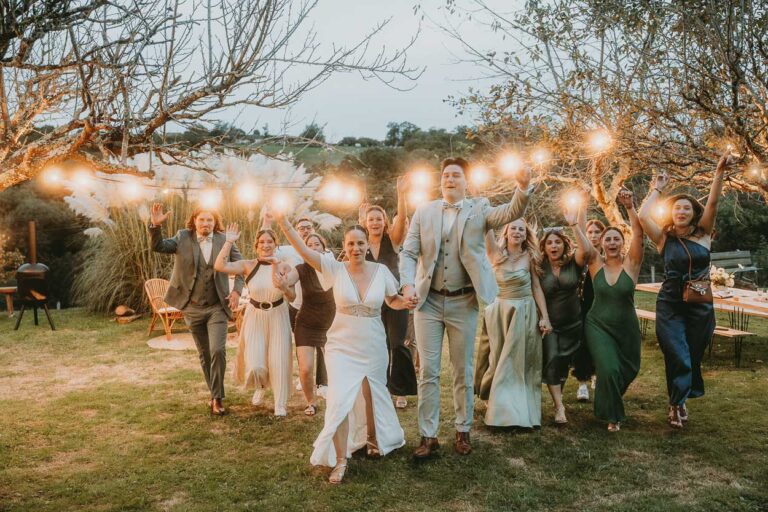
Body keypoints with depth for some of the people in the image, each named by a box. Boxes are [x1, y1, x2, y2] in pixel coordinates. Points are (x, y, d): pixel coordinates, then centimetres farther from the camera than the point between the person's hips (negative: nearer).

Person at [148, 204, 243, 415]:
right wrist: (155, 225, -29)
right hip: (193, 308, 2)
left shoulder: (225, 240, -3)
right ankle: (215, 394, 28)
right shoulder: (183, 237, -1)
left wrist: (237, 290, -7)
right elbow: (158, 247, -12)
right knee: (204, 354, 12)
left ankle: (218, 397, 0)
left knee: (218, 351, -14)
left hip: (217, 307, -1)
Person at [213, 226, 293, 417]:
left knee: (278, 360, 1)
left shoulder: (284, 266, -7)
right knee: (255, 365, -4)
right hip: (255, 316, 0)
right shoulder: (248, 265, -6)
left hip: (277, 317, 0)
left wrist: (275, 267, -26)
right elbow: (219, 266, -18)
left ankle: (280, 404, 18)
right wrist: (229, 242, -18)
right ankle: (260, 386, 33)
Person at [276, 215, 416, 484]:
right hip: (342, 346, -2)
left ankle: (373, 438, 49)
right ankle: (340, 460, 7)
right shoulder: (335, 268, -10)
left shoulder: (380, 271, -6)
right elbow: (303, 250, -18)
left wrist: (407, 303, -13)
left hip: (373, 347, 2)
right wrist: (283, 222, -28)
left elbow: (393, 301, 9)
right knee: (339, 400, -10)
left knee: (372, 396, 19)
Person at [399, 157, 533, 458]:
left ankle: (463, 431, 23)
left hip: (464, 302, -1)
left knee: (463, 371, 9)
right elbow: (408, 252, 2)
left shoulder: (479, 209, 2)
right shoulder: (424, 212, 5)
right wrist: (408, 285, -13)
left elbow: (511, 212, -15)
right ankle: (428, 436, 12)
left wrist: (523, 187, -35)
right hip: (428, 301, 1)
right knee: (428, 371, 3)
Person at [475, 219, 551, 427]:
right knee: (500, 360, 6)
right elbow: (486, 231, -12)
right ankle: (502, 409, 18)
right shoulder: (496, 253, 0)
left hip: (525, 313, 0)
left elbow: (537, 287, 1)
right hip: (500, 311, 0)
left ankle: (519, 410, 12)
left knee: (520, 362, 4)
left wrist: (545, 316, -5)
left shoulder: (530, 257, 0)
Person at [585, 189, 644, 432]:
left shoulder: (631, 264, -9)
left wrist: (630, 207, -35)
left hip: (626, 327, 1)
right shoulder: (596, 264, -6)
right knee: (608, 370, -16)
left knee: (628, 370, 17)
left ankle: (610, 398, 51)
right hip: (598, 325, -1)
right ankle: (613, 416, 9)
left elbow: (639, 233, -22)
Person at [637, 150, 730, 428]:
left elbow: (712, 203, -11)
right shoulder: (664, 238, -3)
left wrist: (720, 171, -21)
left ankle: (681, 399, 36)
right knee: (678, 359, -5)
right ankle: (677, 404, 20)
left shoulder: (703, 234, 1)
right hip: (670, 306, -2)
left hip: (701, 306, 2)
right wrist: (657, 188, -4)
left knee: (694, 358, 12)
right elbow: (643, 215, -15)